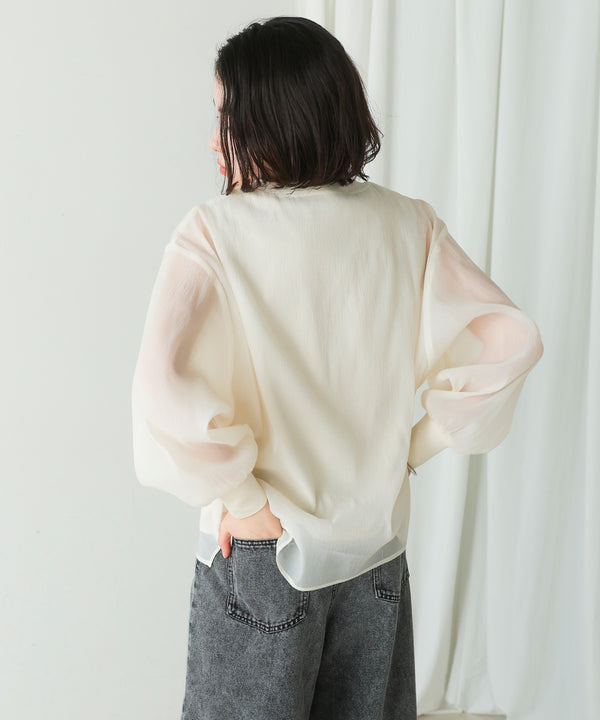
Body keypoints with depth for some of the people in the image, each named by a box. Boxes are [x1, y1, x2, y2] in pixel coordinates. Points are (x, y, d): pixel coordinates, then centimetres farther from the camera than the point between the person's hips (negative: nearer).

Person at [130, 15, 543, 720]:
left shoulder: (215, 231, -17)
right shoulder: (409, 225, -6)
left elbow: (167, 393, -29)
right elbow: (509, 339, -7)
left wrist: (239, 495, -14)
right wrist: (417, 445, 1)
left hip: (261, 551, -3)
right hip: (379, 541, 4)